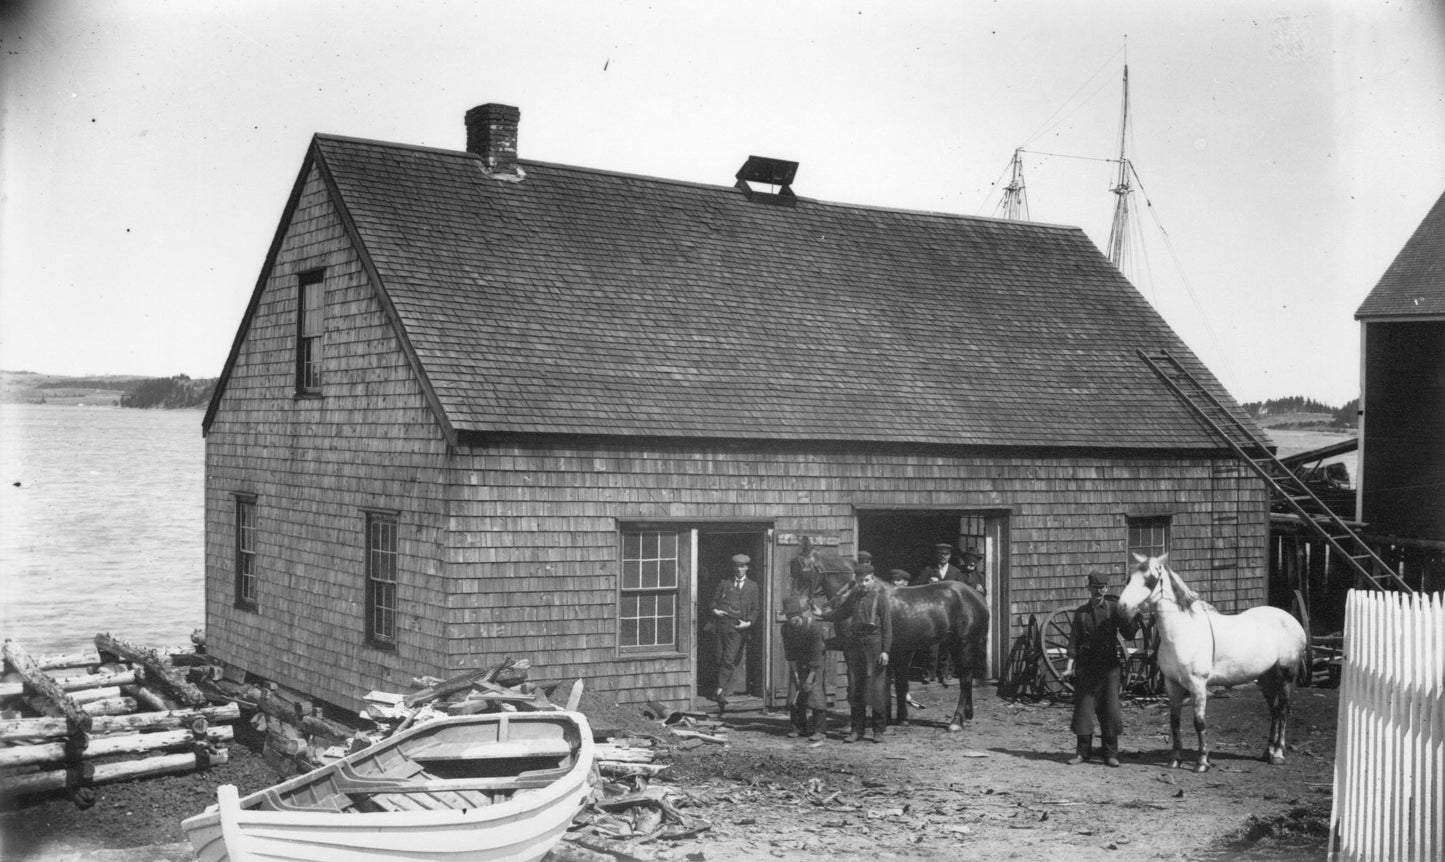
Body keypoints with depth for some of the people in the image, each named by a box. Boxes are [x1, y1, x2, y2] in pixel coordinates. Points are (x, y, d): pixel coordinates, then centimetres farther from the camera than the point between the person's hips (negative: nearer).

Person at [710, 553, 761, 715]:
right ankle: (722, 698, 12)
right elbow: (714, 600, 17)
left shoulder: (752, 587, 12)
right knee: (720, 660, 3)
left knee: (729, 660, -14)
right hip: (722, 624, 2)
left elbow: (756, 608, 10)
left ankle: (720, 690, -17)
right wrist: (715, 610, -4)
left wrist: (749, 622, -6)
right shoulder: (724, 583, 16)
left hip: (738, 628, -2)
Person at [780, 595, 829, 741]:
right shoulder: (786, 628, -14)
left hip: (816, 664, -5)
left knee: (816, 692, -13)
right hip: (798, 663, 5)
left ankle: (818, 730, -10)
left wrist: (810, 678, -26)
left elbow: (816, 655, -27)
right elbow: (789, 653, -7)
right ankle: (799, 727, 9)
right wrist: (795, 673, -12)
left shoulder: (815, 626, -29)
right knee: (795, 693, -1)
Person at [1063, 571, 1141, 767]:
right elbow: (1074, 640, 7)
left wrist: (1136, 616, -18)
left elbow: (1128, 633, -2)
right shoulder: (1081, 612, 8)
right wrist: (1069, 666, 0)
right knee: (1083, 707, 0)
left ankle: (1111, 753, 9)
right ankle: (1083, 752, 9)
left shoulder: (1114, 608, 3)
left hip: (1109, 665, -1)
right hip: (1086, 666, 1)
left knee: (1110, 708, 0)